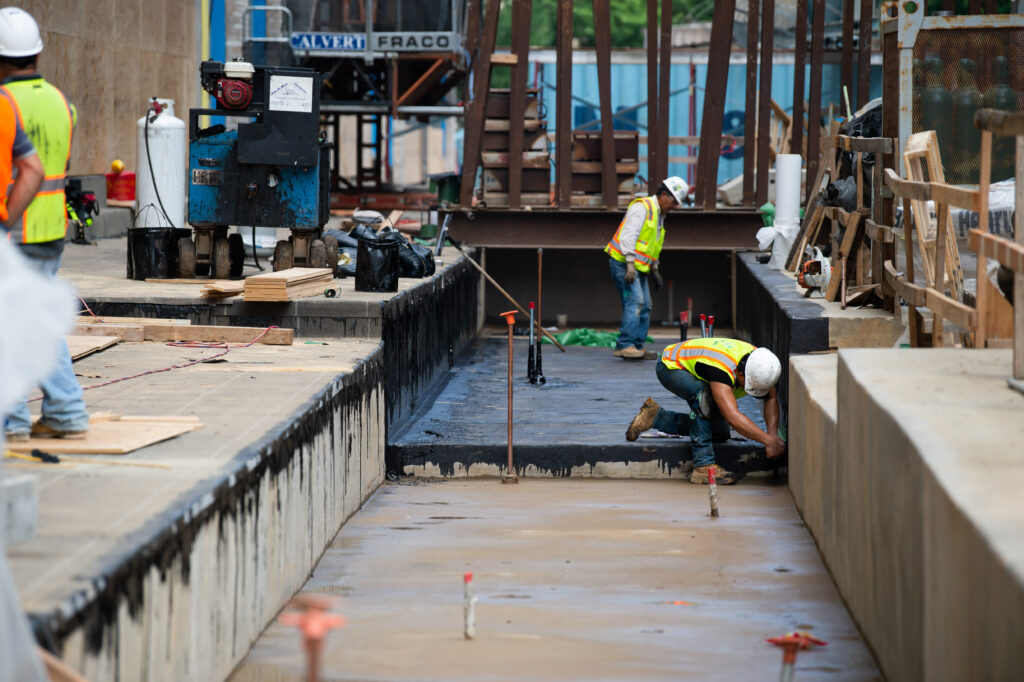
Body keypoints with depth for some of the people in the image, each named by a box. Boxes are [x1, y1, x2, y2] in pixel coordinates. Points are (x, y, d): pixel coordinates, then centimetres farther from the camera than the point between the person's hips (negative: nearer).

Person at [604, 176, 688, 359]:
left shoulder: (659, 214, 20)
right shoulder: (642, 207, -11)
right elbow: (628, 236, -20)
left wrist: (654, 269, 22)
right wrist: (630, 264, -25)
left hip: (638, 267, 10)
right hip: (623, 263, -10)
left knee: (644, 307, 6)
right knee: (635, 300, -19)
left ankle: (636, 347, 9)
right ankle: (625, 345, -23)